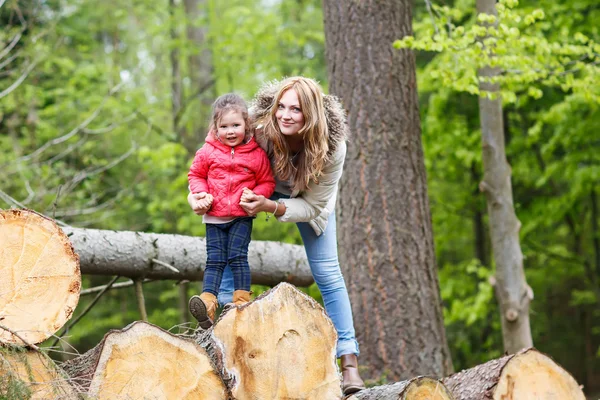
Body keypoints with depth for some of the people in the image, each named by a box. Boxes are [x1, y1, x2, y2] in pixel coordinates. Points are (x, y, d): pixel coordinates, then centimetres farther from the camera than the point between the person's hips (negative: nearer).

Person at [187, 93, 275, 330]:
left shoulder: (256, 154, -2)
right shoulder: (207, 152, 1)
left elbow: (267, 182, 5)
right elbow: (195, 175, 13)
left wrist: (256, 196, -14)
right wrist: (201, 194, -6)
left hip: (241, 217, -2)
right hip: (214, 216, 2)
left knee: (238, 257, -11)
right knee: (214, 260, -4)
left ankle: (242, 300, -6)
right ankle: (207, 305, -13)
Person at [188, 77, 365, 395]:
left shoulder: (332, 147, -37)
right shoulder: (259, 129, -38)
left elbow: (313, 205, -28)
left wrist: (270, 207, -44)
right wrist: (198, 193, -40)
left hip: (307, 198, -1)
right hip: (259, 189, 2)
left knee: (327, 273, -6)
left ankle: (349, 362, -3)